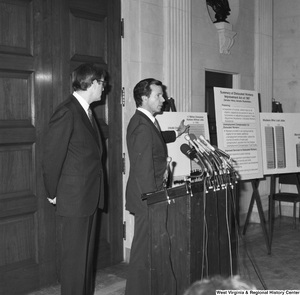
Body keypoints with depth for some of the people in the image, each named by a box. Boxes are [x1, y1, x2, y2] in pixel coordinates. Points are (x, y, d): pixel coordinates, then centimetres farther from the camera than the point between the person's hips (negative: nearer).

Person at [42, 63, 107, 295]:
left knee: (87, 253, 17)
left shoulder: (86, 111, 11)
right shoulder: (67, 112, -16)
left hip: (90, 196, 9)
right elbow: (52, 156, -15)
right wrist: (53, 193, -7)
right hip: (74, 198, -8)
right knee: (75, 256, 2)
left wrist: (96, 193, 13)